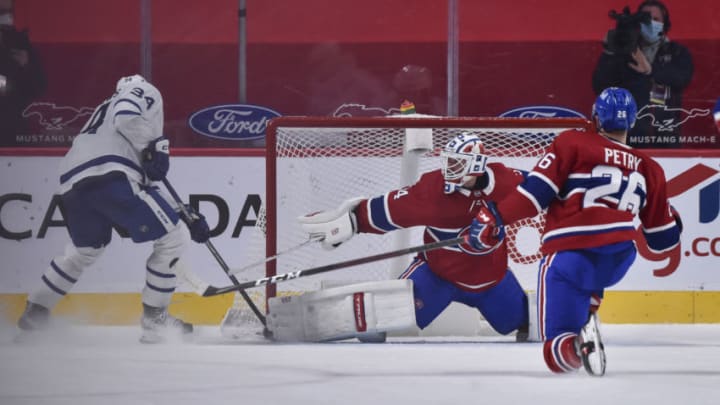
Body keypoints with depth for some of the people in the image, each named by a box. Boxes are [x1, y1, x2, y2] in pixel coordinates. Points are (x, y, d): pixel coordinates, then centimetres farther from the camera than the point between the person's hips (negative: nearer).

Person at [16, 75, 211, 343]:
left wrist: (188, 217, 32)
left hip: (72, 182, 9)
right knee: (173, 238, 1)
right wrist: (156, 147, -7)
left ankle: (35, 310, 39)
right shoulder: (144, 92, 16)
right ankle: (154, 319, 1)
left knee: (85, 250, 34)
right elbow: (126, 117, -11)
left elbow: (144, 181, 36)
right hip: (109, 177, -9)